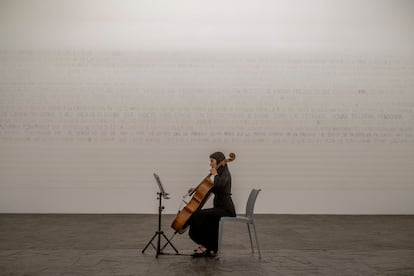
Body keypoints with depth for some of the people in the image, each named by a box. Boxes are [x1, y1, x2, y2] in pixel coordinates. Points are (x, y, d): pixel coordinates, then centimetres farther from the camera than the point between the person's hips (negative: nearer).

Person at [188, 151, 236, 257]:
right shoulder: (221, 173, 16)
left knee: (198, 215, -19)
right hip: (220, 207, 10)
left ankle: (204, 245, -8)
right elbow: (213, 189, 29)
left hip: (226, 209, -10)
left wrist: (215, 174, -16)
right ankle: (210, 249, 6)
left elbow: (220, 184, -35)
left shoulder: (225, 173, -11)